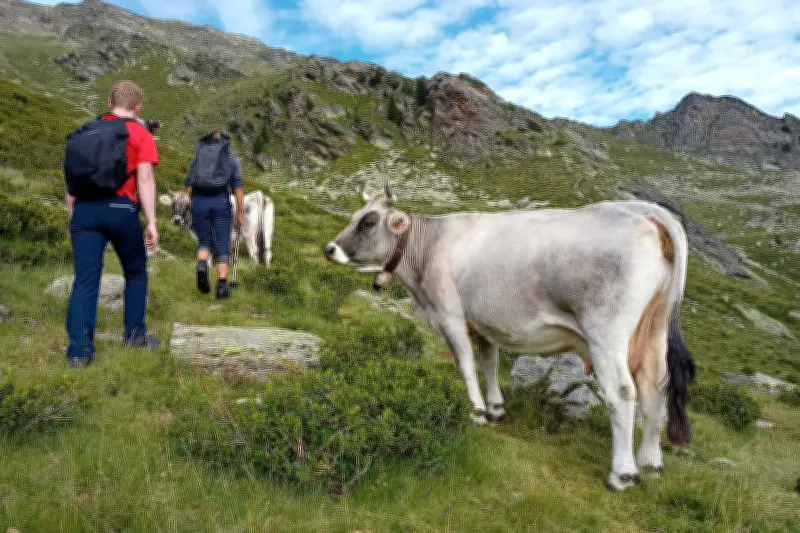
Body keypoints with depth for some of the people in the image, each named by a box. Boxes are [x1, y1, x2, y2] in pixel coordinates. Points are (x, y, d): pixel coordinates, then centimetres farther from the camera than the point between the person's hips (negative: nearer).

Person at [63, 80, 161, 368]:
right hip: (120, 209, -4)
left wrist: (73, 216, 23)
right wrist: (151, 222, -10)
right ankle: (134, 333, 22)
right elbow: (145, 178, -8)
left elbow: (72, 179, 17)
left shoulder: (84, 133, 17)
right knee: (135, 273, 16)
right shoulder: (140, 135, 2)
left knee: (85, 280, 2)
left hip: (84, 210, 4)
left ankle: (79, 350, -3)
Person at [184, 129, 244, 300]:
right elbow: (238, 187, 2)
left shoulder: (197, 157, 17)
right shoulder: (231, 158, 11)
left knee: (204, 242, 17)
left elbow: (189, 186, 9)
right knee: (223, 246, 5)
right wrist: (240, 213, 4)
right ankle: (222, 286, -3)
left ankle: (202, 265, -14)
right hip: (221, 202, -2)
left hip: (199, 202, 2)